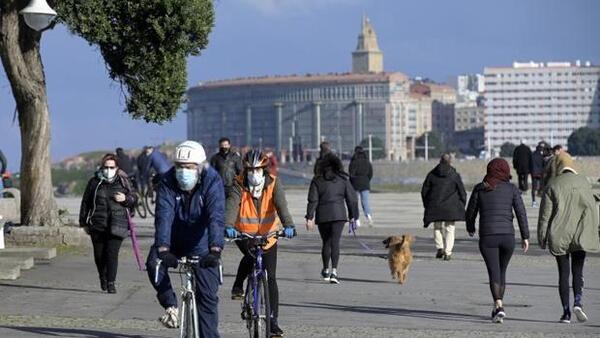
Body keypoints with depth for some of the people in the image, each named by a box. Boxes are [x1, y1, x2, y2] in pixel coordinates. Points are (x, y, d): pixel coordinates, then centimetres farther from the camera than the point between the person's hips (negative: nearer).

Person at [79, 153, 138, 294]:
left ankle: (111, 282, -4)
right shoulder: (94, 182, 5)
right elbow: (86, 203, 10)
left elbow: (133, 199, 13)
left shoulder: (123, 182, 6)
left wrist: (125, 199, -10)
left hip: (117, 225, -1)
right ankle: (103, 277, 32)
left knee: (112, 253, -10)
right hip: (98, 225, 1)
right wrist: (84, 223, 8)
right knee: (99, 254, 7)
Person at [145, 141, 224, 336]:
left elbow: (216, 217, -32)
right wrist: (163, 250, -44)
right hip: (174, 239, 1)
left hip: (201, 243, -1)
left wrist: (215, 250, -47)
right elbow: (164, 216, -29)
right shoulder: (168, 181, -18)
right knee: (154, 264, -27)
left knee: (208, 296, -6)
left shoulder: (212, 180, -22)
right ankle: (171, 306, -7)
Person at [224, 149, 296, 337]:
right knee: (250, 256, -32)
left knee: (270, 277, -3)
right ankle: (238, 286, -4)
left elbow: (281, 205, -26)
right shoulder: (239, 184, -14)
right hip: (243, 234, -1)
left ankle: (273, 320, 3)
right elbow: (232, 205, -29)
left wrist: (288, 225, -44)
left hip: (267, 235, 1)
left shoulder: (273, 183, -12)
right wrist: (228, 227, -48)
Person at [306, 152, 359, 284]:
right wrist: (352, 215, 15)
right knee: (335, 242, -4)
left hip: (322, 215, 1)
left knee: (326, 243, 16)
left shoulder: (317, 180, 1)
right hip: (339, 214, 0)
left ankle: (326, 270, 28)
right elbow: (351, 198, 5)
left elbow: (313, 200, -5)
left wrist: (309, 217, -5)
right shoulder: (343, 179, 4)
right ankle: (334, 271, -18)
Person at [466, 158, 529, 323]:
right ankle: (498, 307, 24)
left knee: (494, 272, -5)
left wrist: (470, 228, 29)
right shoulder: (511, 189, 2)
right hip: (508, 235, 2)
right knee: (501, 271, 19)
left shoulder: (479, 189, 2)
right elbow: (521, 213, -2)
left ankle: (499, 307, -23)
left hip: (487, 237, -1)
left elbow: (470, 212, 9)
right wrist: (525, 237, 3)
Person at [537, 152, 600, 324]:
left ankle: (566, 312, 4)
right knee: (578, 271, 9)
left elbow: (545, 215, -2)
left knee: (563, 273, 7)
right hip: (580, 236, 1)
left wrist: (542, 238, 5)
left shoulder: (552, 186, -2)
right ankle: (578, 302, -15)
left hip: (559, 237, -1)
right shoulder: (583, 182, 0)